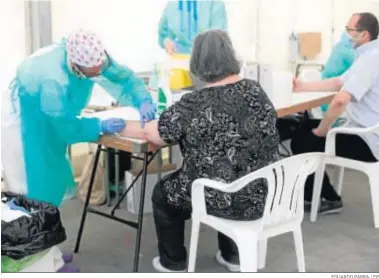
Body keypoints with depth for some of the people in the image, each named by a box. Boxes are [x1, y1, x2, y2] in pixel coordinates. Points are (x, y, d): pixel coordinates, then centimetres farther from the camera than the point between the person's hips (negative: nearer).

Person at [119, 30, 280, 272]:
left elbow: (151, 135, -9)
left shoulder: (193, 105, -19)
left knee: (162, 191, 22)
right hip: (259, 197, 6)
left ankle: (173, 263, 32)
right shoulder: (257, 92, -2)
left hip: (218, 200, -5)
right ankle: (233, 255, 39)